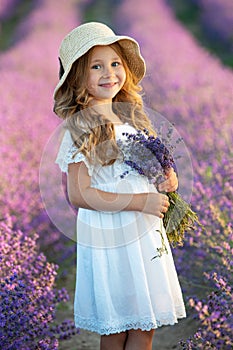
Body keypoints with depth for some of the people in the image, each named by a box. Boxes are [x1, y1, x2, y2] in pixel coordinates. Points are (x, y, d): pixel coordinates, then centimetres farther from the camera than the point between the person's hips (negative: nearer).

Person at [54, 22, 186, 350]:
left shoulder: (131, 114, 7)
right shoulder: (82, 130, -15)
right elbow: (80, 194, -20)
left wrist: (167, 177, -2)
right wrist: (140, 202, -20)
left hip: (146, 231, 7)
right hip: (109, 238, -7)